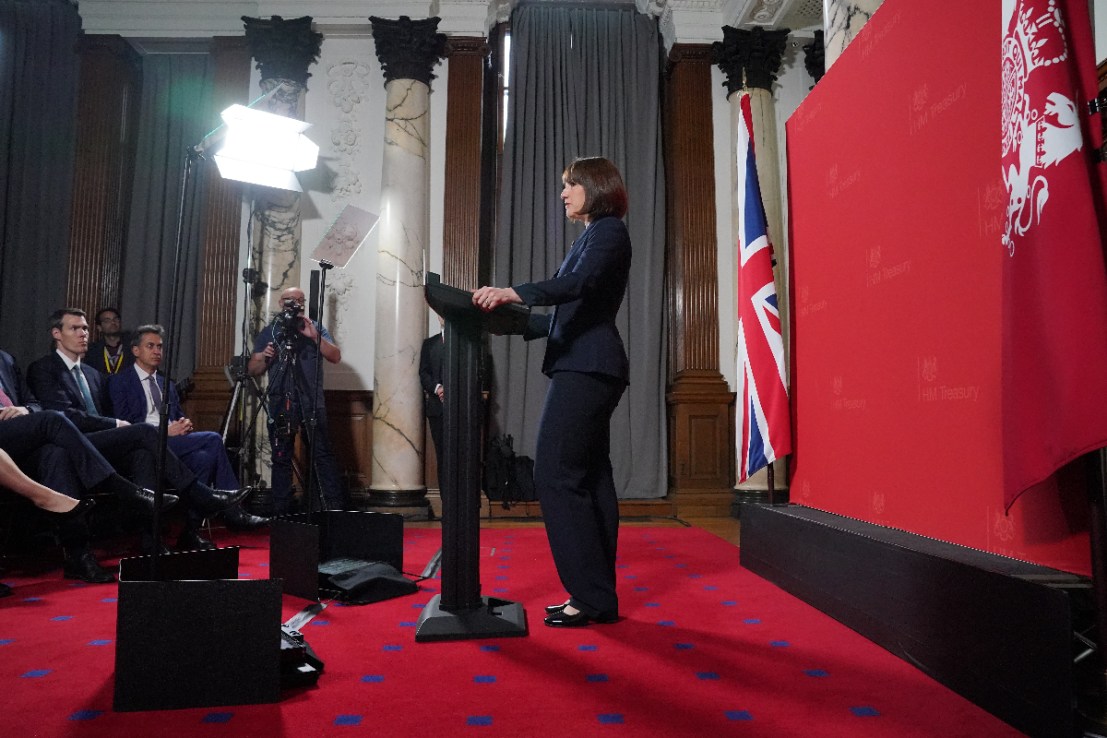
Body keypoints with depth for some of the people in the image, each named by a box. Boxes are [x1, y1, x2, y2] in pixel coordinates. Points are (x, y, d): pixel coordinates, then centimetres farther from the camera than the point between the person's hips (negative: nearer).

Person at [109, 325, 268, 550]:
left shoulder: (168, 385, 26)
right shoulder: (120, 382, 7)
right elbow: (124, 424, -6)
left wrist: (184, 425, -1)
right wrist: (165, 431, -16)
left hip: (172, 442, 6)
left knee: (202, 457, -29)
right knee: (212, 439, -26)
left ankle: (191, 532, -26)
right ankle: (233, 511, -22)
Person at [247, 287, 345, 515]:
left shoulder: (315, 326, 11)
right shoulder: (269, 332, 14)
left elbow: (336, 357, -1)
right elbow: (252, 369, 14)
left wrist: (314, 336, -13)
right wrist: (264, 359, -7)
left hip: (311, 401, -1)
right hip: (280, 402, 2)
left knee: (322, 454, -8)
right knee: (281, 458, 3)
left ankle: (335, 507, -7)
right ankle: (281, 512, 10)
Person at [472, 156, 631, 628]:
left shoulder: (608, 230, -2)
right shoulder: (592, 236, 26)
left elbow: (579, 283, -24)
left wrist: (515, 293, -36)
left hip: (586, 368, -10)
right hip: (585, 368, 10)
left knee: (555, 474, -13)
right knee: (589, 479, 7)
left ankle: (590, 596, -7)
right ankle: (599, 598, 13)